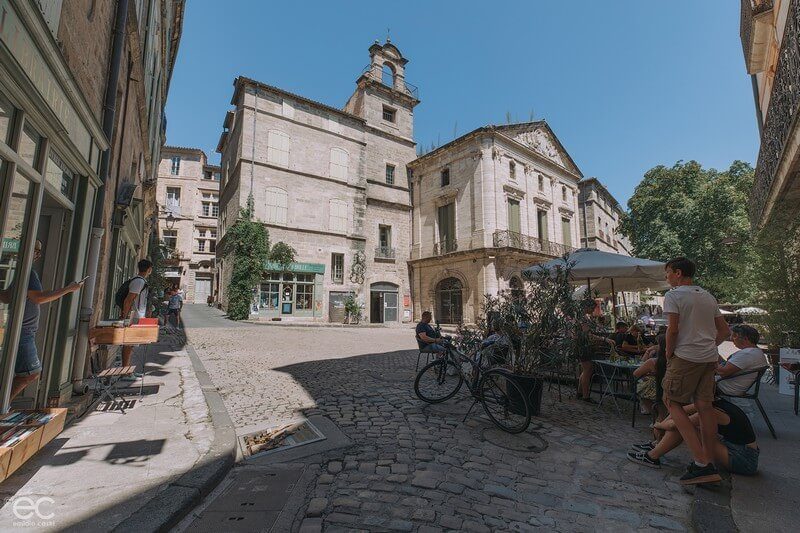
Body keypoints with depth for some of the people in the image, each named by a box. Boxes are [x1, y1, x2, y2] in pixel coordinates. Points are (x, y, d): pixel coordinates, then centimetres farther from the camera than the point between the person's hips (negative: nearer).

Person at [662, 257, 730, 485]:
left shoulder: (673, 295, -9)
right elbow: (724, 331, 18)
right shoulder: (708, 297, 16)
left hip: (686, 357, -7)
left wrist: (669, 354, -4)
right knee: (705, 406, 9)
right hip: (710, 358, 8)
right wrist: (708, 346, 20)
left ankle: (701, 462, -6)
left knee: (673, 402, 1)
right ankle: (709, 464, 14)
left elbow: (673, 330, -16)